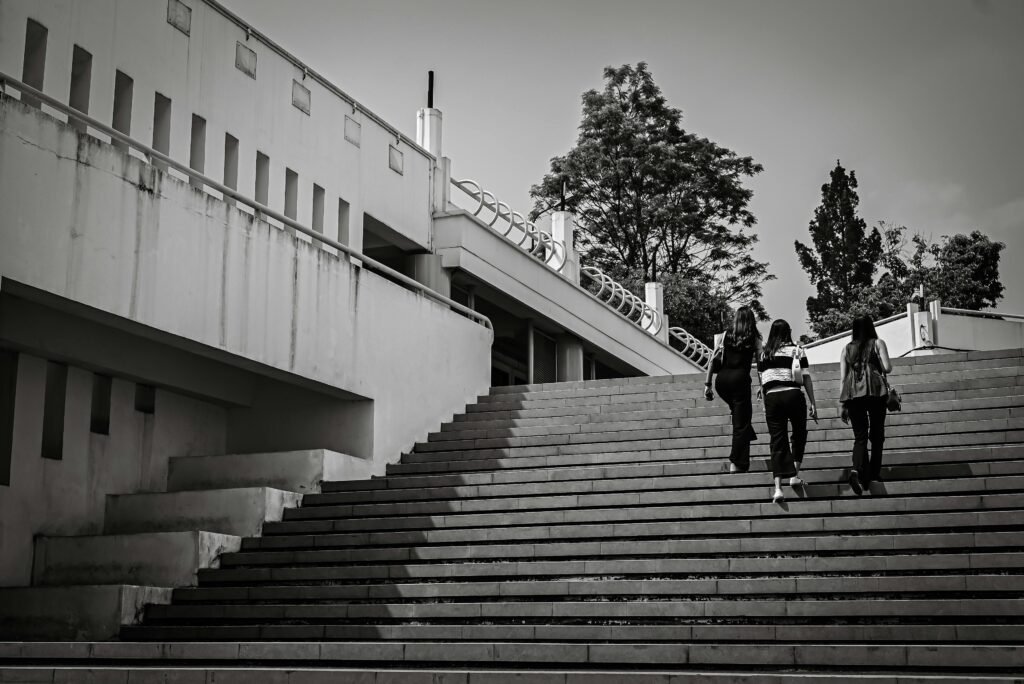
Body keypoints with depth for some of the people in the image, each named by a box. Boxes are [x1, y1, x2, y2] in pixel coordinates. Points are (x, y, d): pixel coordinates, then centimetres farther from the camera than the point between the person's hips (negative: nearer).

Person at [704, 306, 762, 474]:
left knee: (738, 411, 29)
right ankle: (736, 465, -1)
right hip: (740, 378, -3)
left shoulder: (727, 335, 14)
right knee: (740, 423, 2)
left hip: (721, 380, 3)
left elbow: (714, 359, 9)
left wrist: (707, 384, 10)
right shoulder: (754, 338, 9)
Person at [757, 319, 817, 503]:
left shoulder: (763, 355, 11)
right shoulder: (797, 351, 3)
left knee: (777, 441, 2)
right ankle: (794, 475, 16)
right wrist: (812, 403, 3)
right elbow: (806, 378, 0)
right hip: (793, 395, -2)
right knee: (799, 434, 22)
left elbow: (762, 380, 10)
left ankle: (778, 487, -9)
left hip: (771, 397, 2)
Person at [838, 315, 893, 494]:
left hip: (852, 393, 2)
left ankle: (857, 470, -22)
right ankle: (874, 474, 9)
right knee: (876, 434, 10)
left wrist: (843, 404, 14)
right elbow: (887, 368, -1)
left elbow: (842, 377, 13)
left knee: (860, 436, 1)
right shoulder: (878, 343, 9)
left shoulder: (847, 349, 17)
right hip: (875, 390, -2)